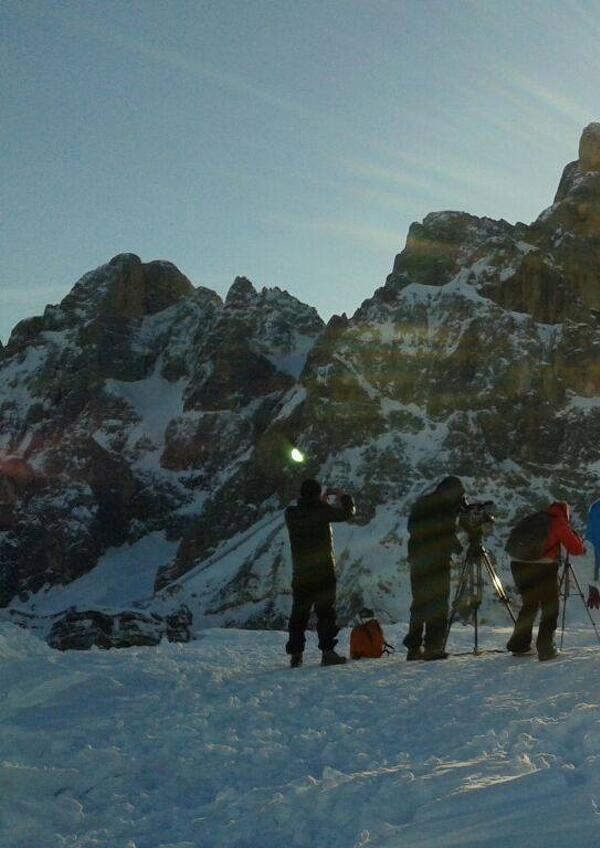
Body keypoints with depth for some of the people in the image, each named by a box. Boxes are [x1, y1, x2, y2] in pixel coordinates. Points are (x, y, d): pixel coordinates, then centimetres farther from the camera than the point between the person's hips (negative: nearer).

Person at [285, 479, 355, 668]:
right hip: (323, 571, -4)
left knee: (299, 613, 10)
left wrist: (320, 503, 25)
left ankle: (295, 654, 9)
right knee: (325, 611, -1)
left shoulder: (291, 513, 1)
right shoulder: (322, 510, -10)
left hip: (300, 573, 4)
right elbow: (347, 513, -1)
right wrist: (344, 498, 18)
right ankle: (327, 651, -7)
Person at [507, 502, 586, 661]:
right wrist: (576, 535, 26)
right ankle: (545, 649, 4)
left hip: (518, 564, 6)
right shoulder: (559, 522, 5)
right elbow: (576, 549, 6)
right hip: (542, 566, -6)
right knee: (550, 607, 9)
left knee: (529, 604, 22)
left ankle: (519, 644, 24)